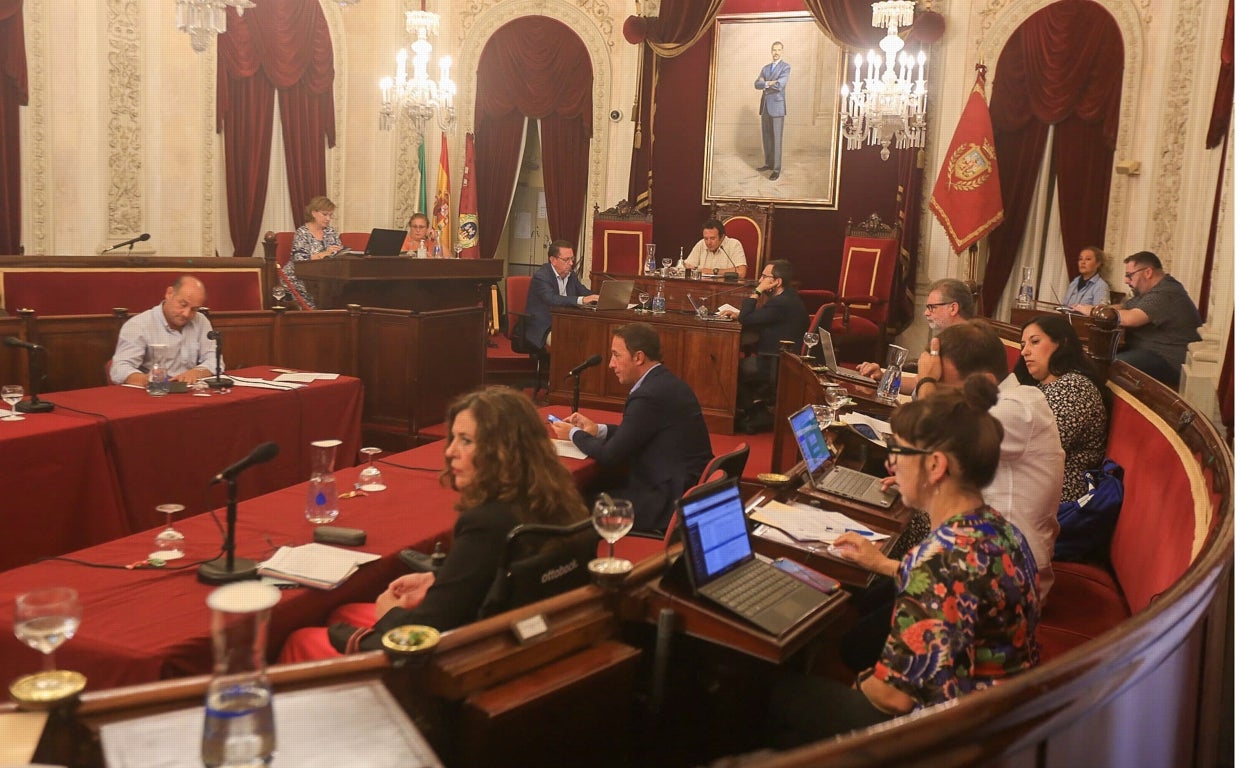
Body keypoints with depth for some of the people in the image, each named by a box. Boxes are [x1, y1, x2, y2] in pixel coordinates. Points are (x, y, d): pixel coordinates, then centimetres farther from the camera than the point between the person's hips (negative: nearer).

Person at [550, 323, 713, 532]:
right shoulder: (666, 383, 8)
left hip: (668, 505, -9)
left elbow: (610, 456, -16)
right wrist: (596, 429, 14)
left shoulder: (648, 396, -21)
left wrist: (574, 434, 1)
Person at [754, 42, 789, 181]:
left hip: (777, 106, -6)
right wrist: (768, 83, -13)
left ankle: (776, 169, -6)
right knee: (766, 137, 10)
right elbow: (757, 84, 5)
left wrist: (765, 83, -3)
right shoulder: (765, 68, 17)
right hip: (765, 106, 6)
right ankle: (768, 163, 21)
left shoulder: (786, 67, -2)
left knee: (777, 138, -6)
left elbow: (780, 84, -16)